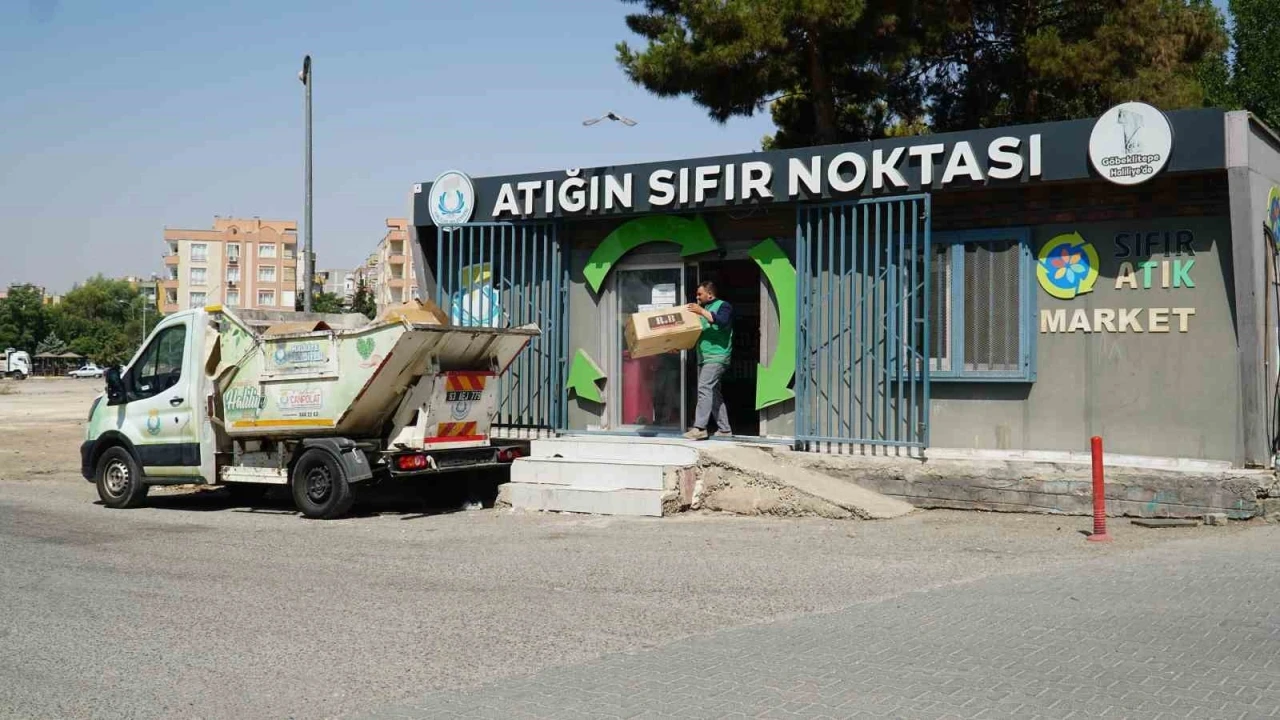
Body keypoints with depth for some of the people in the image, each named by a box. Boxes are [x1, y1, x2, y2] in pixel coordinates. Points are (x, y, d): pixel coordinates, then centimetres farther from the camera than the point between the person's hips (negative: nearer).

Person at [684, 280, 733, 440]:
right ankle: (724, 429, 13)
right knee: (714, 393, 9)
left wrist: (702, 312, -23)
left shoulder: (722, 306, -2)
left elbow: (722, 321, -23)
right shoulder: (702, 308, 22)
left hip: (716, 356, -9)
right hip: (703, 357, 9)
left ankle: (699, 428, -21)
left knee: (704, 388, -17)